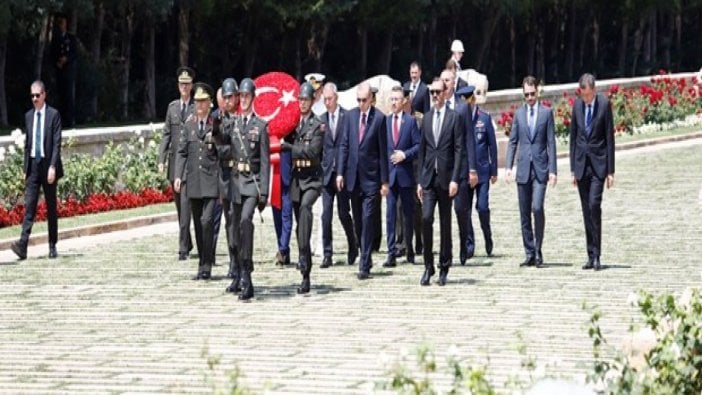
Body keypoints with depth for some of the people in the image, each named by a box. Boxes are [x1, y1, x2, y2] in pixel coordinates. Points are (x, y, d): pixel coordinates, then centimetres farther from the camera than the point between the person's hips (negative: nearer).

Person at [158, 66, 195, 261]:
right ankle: (187, 243, 25)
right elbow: (166, 134, 14)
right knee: (179, 205, 12)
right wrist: (161, 159, 5)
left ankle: (183, 248, -15)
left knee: (185, 204, -13)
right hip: (174, 162, 5)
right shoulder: (172, 107, 14)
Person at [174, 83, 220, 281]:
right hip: (193, 180, 4)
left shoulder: (216, 124, -1)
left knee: (207, 220, -13)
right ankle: (203, 263, 16)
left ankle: (206, 266, -9)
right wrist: (178, 176, 3)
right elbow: (182, 151, 10)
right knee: (198, 223, 8)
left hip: (211, 179, -4)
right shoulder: (189, 124, 10)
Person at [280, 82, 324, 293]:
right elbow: (285, 145, 15)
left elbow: (313, 151, -14)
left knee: (305, 206, -36)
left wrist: (289, 147, -14)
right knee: (299, 223, 7)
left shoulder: (318, 125, -4)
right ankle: (306, 277, 12)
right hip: (296, 178, 5)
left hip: (312, 178, -5)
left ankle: (303, 254, -38)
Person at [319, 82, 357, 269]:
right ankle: (327, 254, 3)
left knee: (343, 212, 2)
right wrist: (320, 168, -2)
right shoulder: (322, 119, 9)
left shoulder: (348, 117, -4)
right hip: (326, 172, 3)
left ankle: (353, 245, 25)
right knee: (326, 214, -1)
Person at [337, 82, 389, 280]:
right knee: (357, 221, 11)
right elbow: (344, 145, 9)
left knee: (367, 219, -8)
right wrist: (340, 172, 2)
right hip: (353, 176, 4)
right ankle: (365, 257, 25)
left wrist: (384, 181, -5)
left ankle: (364, 265, -8)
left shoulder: (379, 118, -6)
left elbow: (382, 151, -4)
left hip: (371, 177, -4)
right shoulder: (350, 115, 6)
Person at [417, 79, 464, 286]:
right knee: (426, 218, -9)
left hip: (446, 178, -3)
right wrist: (420, 181, 10)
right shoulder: (426, 118, 13)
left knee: (445, 223, 3)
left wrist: (455, 179, -11)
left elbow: (459, 150, -4)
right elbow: (422, 150, 15)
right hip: (429, 178, 3)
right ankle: (428, 267, -2)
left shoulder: (454, 117, -1)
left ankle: (444, 269, 11)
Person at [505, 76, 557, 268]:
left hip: (540, 168, -3)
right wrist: (509, 166, 1)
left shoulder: (546, 113, 2)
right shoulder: (519, 113, 10)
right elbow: (512, 141, 11)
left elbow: (551, 142, 0)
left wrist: (552, 170, -6)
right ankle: (529, 254, 11)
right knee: (524, 213, 4)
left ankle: (538, 251, -4)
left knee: (537, 208, -16)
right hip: (523, 168, 3)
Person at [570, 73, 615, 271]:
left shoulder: (605, 104, -7)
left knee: (594, 205, -15)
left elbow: (610, 138, -5)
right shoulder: (577, 104, 6)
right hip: (581, 163, 4)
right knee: (586, 210, 5)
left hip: (599, 163, -4)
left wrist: (610, 171, -6)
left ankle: (596, 255, -11)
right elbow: (573, 136, 12)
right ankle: (591, 256, 10)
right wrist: (572, 168, 9)